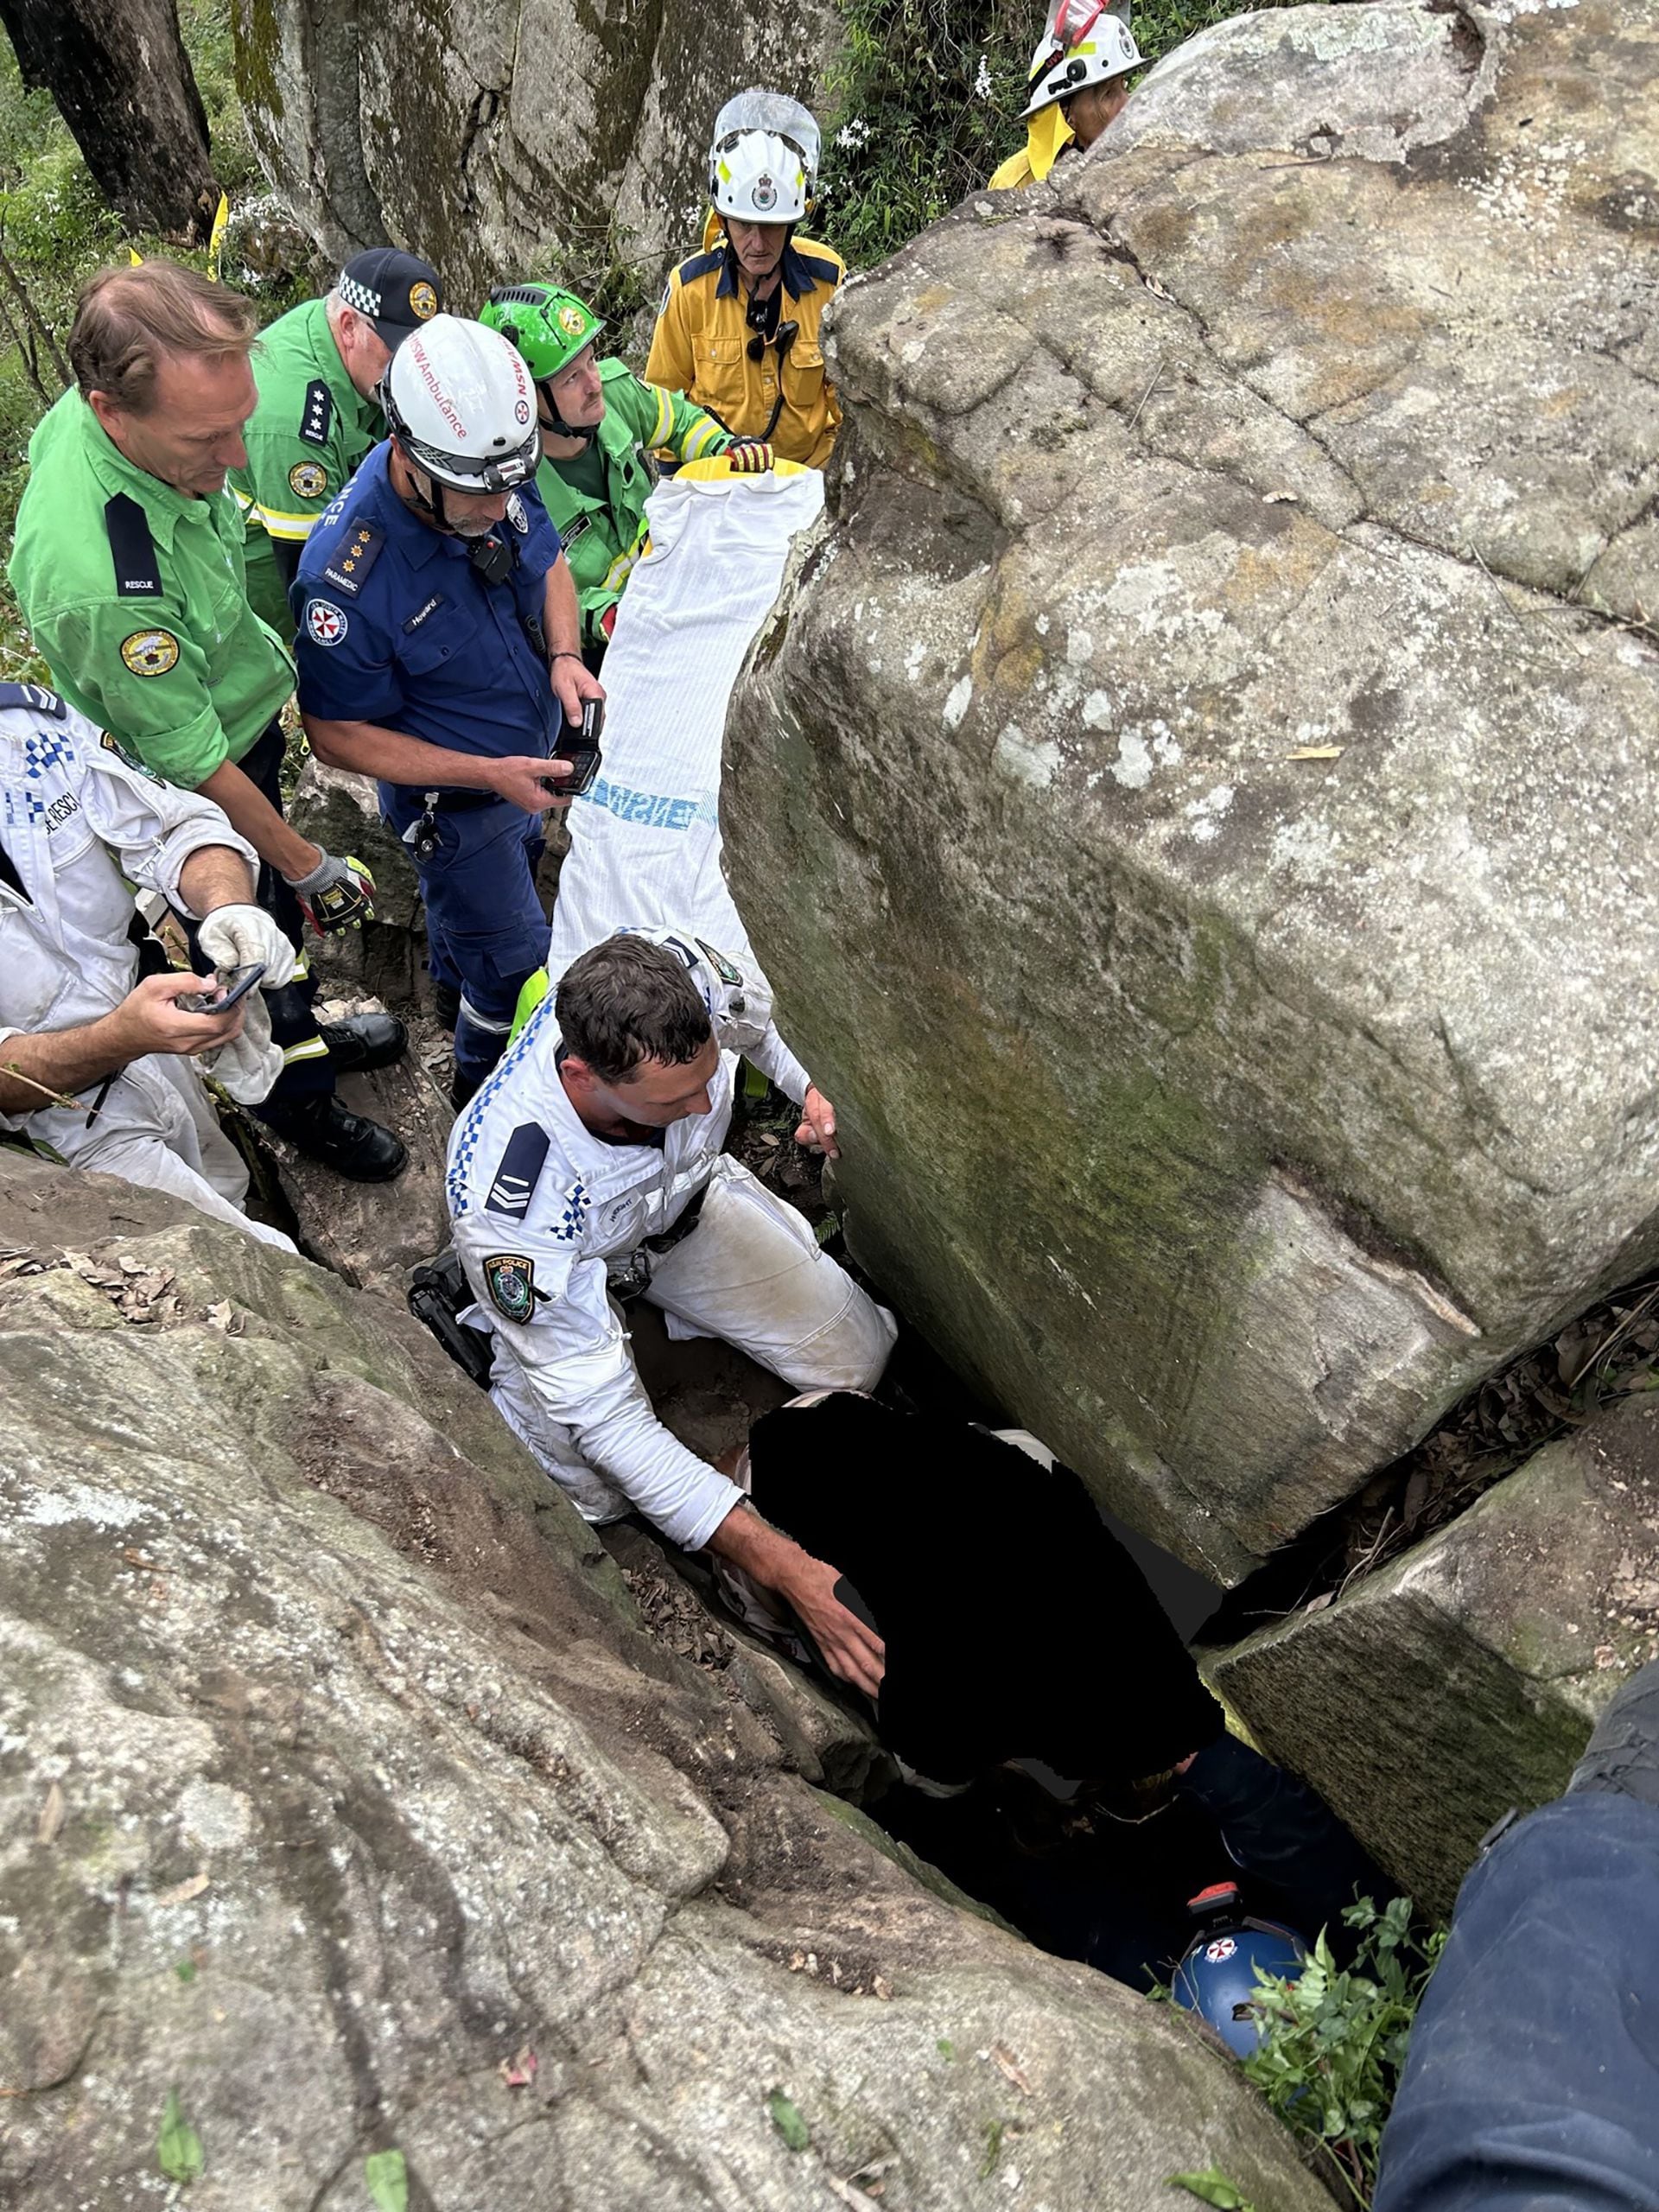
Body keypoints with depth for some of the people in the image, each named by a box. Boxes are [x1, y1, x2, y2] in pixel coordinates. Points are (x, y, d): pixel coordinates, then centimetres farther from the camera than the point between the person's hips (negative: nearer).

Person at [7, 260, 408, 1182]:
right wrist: (309, 867, -18)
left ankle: (303, 1029, 58)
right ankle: (296, 1101, 46)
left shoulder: (96, 407, -18)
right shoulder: (99, 581, -43)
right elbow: (195, 766, -30)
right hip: (198, 792, -7)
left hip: (246, 719, 8)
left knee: (275, 901, 29)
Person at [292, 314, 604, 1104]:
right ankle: (484, 1081, 39)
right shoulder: (347, 578, -37)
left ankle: (456, 985, 64)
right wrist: (489, 775, -31)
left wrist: (564, 655, -18)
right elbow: (339, 735, -25)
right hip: (453, 801, -7)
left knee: (517, 863, 32)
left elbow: (549, 561, 1)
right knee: (515, 962, 7)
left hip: (526, 754, 7)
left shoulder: (498, 480, -19)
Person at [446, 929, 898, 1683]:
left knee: (858, 1358, -1)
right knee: (596, 1494, -11)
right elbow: (605, 1416, -39)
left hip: (687, 1196, 4)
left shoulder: (675, 964, -37)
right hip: (563, 1261, -3)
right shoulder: (512, 1204, -46)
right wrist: (785, 1569, -43)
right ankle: (472, 1312, 14)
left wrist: (812, 1086, -21)